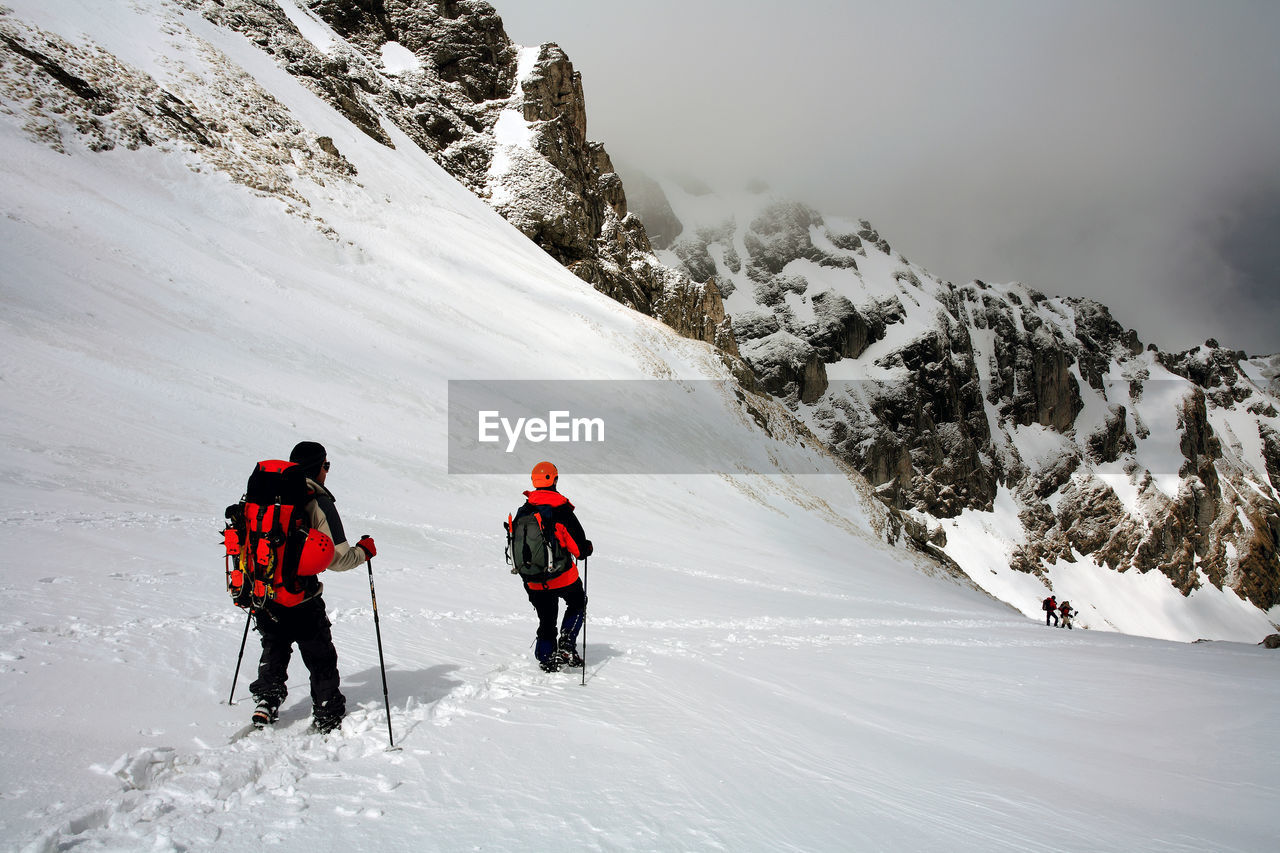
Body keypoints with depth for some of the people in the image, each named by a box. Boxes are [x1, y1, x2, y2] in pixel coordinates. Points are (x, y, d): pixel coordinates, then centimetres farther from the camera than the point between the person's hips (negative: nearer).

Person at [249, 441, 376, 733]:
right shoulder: (319, 503, -14)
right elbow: (337, 558, -16)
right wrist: (363, 551, 3)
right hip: (300, 600, -5)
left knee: (274, 648, 28)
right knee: (320, 657, 13)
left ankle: (266, 700, 25)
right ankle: (327, 715, 20)